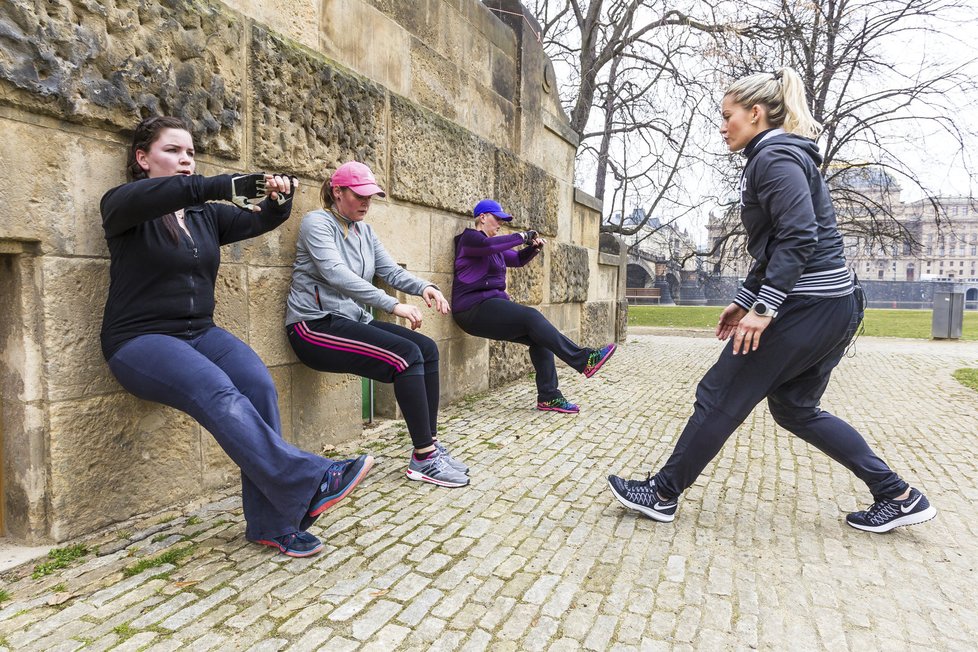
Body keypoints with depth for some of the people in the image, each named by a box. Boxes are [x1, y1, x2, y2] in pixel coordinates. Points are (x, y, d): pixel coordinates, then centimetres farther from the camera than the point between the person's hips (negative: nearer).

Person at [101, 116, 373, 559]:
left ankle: (271, 522, -21)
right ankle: (309, 483, -34)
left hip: (200, 332, 4)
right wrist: (227, 184, -37)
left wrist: (279, 199, -21)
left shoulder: (206, 215, 17)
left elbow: (258, 220, 2)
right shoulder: (123, 206, 1)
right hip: (139, 339, -4)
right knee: (218, 394, -33)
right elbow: (149, 195, -23)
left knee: (259, 384, -25)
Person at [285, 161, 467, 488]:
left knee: (427, 349, -7)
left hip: (353, 321, 8)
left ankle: (430, 445, -3)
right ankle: (423, 458, -16)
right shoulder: (317, 222, -8)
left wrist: (425, 287, -13)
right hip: (316, 325, -8)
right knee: (407, 356, -24)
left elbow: (391, 270, 9)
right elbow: (336, 274, -23)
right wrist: (393, 305, -31)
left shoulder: (365, 231, 15)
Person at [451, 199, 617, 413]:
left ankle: (548, 396, -7)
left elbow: (518, 259, 25)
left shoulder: (494, 248, 23)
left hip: (491, 305, 9)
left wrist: (534, 247, 4)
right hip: (474, 309, -9)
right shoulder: (469, 238, -3)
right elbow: (488, 245, -25)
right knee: (531, 317, -24)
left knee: (539, 336, -7)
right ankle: (584, 360, -23)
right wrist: (523, 236, -18)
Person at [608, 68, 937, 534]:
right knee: (795, 408, 18)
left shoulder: (775, 156, -10)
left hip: (806, 306, -10)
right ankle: (898, 496, 23)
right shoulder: (781, 156, 21)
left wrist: (763, 308, -24)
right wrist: (745, 301, 21)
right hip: (834, 305, 10)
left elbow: (800, 236, -22)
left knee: (720, 396, -2)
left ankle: (662, 494, 10)